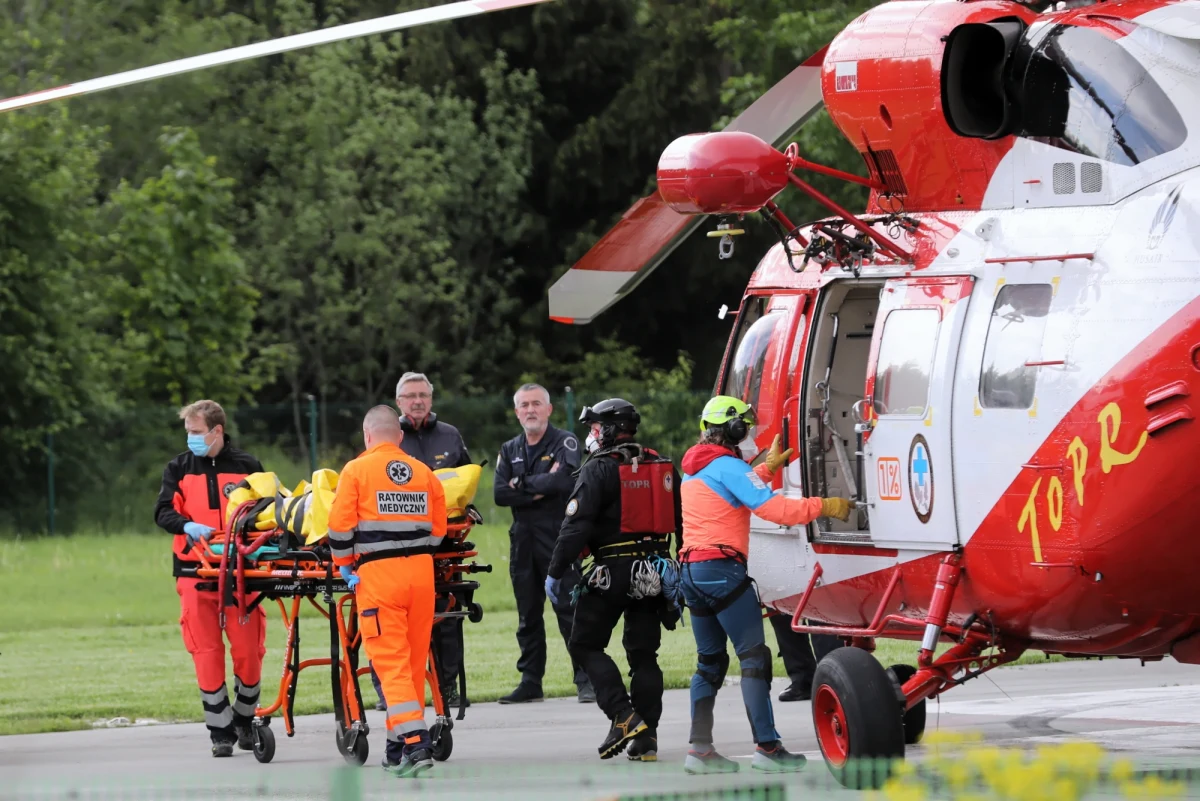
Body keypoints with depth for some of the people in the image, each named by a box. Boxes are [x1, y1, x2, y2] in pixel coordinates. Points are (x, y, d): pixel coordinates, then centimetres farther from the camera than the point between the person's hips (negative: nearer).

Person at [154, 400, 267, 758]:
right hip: (196, 572, 0)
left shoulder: (246, 466, 7)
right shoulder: (179, 468, 9)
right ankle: (221, 731, 2)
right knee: (207, 653, -4)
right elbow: (164, 512, 0)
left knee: (248, 651, -1)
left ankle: (245, 721, 19)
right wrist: (187, 526, -21)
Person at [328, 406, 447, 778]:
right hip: (421, 572, 4)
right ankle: (399, 746, 23)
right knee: (414, 660, 13)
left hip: (378, 573, -4)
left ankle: (415, 743, -18)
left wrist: (345, 565, 10)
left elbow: (341, 524, -5)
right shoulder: (425, 474, 10)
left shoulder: (357, 471, -1)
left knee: (391, 662, -5)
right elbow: (438, 529, 10)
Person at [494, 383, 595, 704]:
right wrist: (540, 489, -11)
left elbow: (564, 480, -17)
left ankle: (585, 679, -7)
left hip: (559, 536, -5)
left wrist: (522, 485, -7)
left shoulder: (565, 442, 1)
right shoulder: (510, 450, 15)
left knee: (569, 610, -9)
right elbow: (500, 494, 1)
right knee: (528, 614, 8)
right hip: (523, 539, 5)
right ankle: (530, 680, 13)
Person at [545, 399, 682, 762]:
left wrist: (556, 572, -11)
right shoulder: (663, 469, 13)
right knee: (644, 653, 11)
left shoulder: (600, 469, -8)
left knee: (585, 645, 5)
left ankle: (623, 716, -10)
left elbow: (577, 524, -15)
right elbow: (683, 522, 17)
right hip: (654, 575, 6)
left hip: (613, 571, -6)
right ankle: (646, 736, 7)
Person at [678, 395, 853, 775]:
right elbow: (775, 508, -19)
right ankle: (767, 747, -14)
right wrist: (825, 506, -13)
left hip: (691, 570, 9)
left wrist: (768, 466, 38)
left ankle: (700, 748, 7)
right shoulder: (728, 467, -11)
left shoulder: (694, 468, 17)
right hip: (722, 568, -9)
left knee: (710, 660, 13)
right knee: (754, 656, -8)